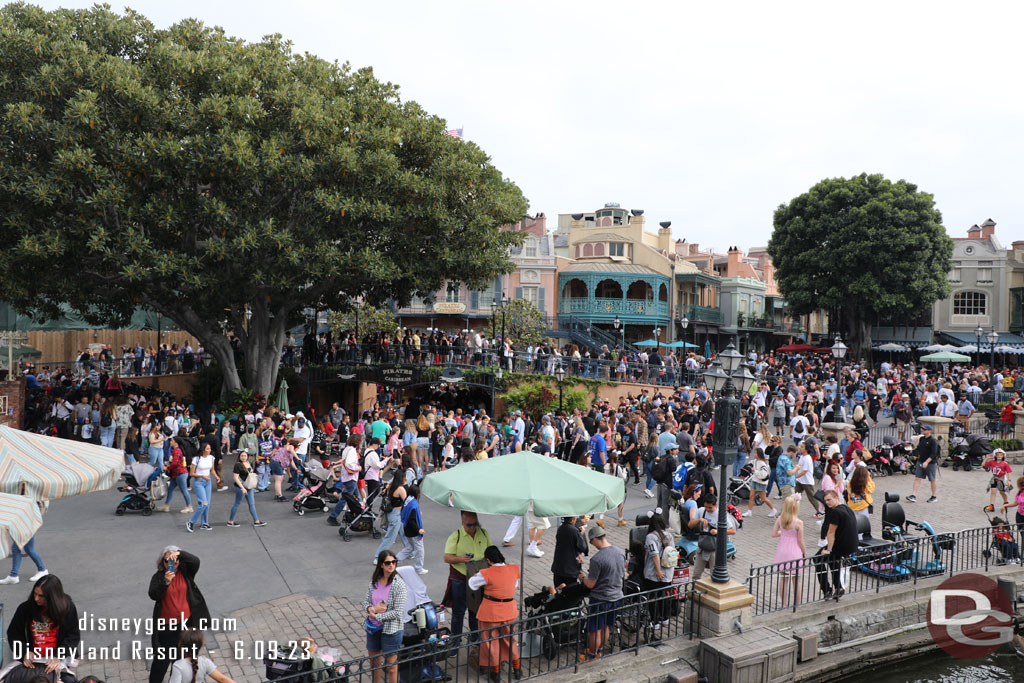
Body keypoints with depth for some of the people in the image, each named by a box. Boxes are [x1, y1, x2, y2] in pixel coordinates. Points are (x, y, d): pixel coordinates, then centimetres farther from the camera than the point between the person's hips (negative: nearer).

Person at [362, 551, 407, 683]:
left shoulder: (399, 584, -18)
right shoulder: (374, 581, -3)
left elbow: (397, 612, -19)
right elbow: (365, 602, 4)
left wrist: (377, 616, -15)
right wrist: (372, 609, -18)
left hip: (391, 630, -5)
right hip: (372, 627, 5)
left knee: (391, 667, 8)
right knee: (374, 662, 23)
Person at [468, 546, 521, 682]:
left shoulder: (486, 574, -22)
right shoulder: (514, 570, -8)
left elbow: (472, 585, -5)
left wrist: (476, 575, 15)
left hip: (491, 612, -4)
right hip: (509, 610, 4)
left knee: (491, 641, 15)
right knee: (510, 639, 24)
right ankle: (516, 669, 34)